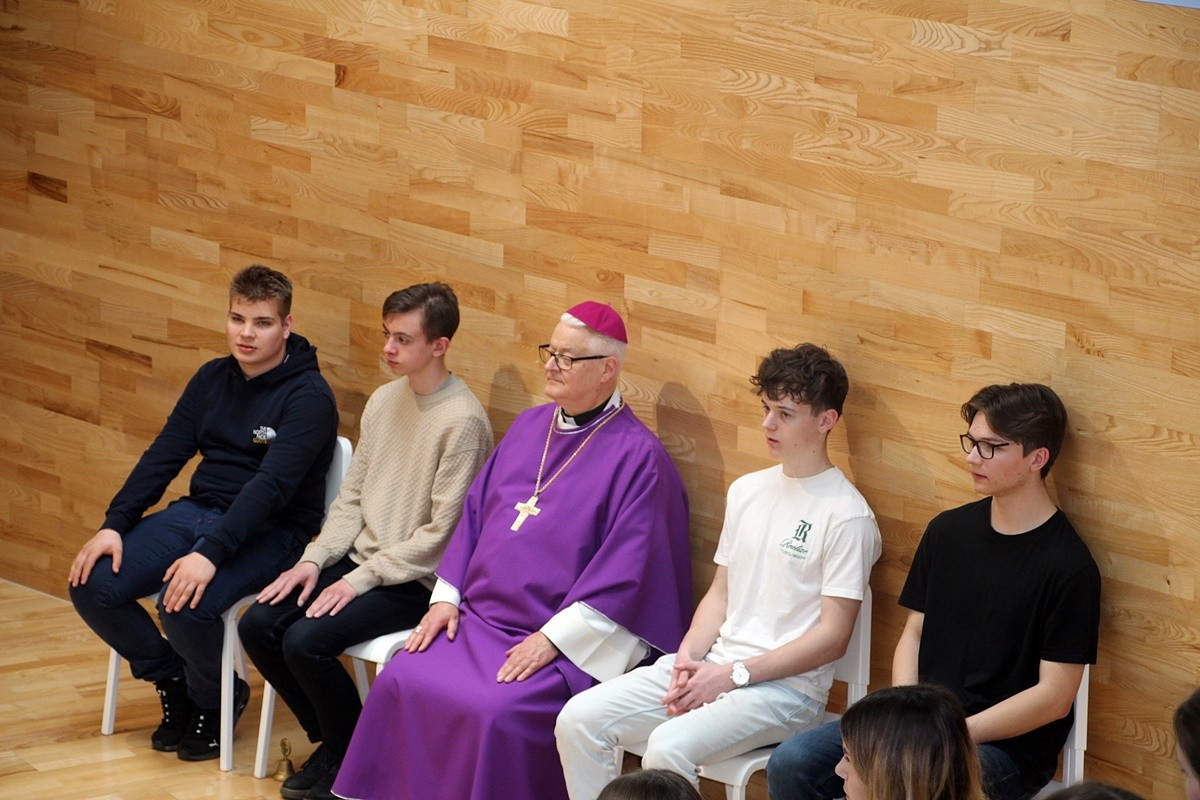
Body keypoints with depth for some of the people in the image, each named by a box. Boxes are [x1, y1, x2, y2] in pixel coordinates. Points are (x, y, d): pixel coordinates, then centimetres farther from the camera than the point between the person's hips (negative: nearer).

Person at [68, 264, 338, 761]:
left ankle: (216, 700, -1)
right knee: (91, 585, -11)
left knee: (184, 605, -33)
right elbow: (164, 455, 8)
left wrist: (210, 553, -34)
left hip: (270, 530, -7)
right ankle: (173, 680, 11)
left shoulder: (308, 397, -13)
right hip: (198, 511, 7)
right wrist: (114, 524, -5)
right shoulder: (213, 379, 9)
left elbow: (271, 484, -24)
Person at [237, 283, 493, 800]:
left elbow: (441, 531, -18)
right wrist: (315, 560, 1)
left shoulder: (461, 421, -17)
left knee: (306, 641, -24)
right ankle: (332, 741, 11)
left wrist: (363, 579, -17)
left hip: (416, 581, -8)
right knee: (257, 626, -6)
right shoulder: (385, 399, 9)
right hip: (359, 560, 8)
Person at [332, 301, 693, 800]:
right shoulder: (529, 427, 15)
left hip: (568, 641, -6)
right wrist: (445, 597, 8)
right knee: (401, 683, -14)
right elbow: (475, 513, 20)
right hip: (479, 619, 7)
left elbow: (627, 570, -14)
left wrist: (552, 638, -18)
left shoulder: (637, 455, -8)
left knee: (496, 712, -30)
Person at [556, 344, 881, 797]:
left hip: (787, 687, -7)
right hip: (714, 665, 8)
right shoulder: (747, 491, 15)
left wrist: (733, 674, -15)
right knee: (579, 719, -9)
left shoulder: (847, 516, -10)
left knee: (668, 747, -32)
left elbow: (832, 637, -12)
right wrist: (689, 657, 0)